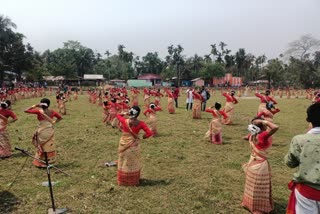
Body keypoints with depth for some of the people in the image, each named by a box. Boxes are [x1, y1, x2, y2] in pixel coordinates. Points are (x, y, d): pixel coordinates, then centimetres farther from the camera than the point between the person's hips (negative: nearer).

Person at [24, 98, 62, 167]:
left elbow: (26, 110, -2)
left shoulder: (39, 111, -10)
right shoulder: (52, 112, 2)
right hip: (50, 131, 3)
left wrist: (34, 106, 4)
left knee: (42, 148, 11)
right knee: (50, 147, 12)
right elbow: (60, 117, 16)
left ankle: (41, 163, 17)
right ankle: (49, 162, 18)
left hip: (42, 132, -3)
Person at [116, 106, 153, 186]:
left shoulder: (124, 121, -15)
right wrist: (143, 137, 0)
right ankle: (134, 180, 31)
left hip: (124, 145, 0)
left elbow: (118, 115, 6)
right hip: (134, 145, 0)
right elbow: (150, 133, -16)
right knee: (134, 163, 18)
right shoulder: (140, 123, -16)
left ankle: (123, 181, 30)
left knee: (124, 163, 18)